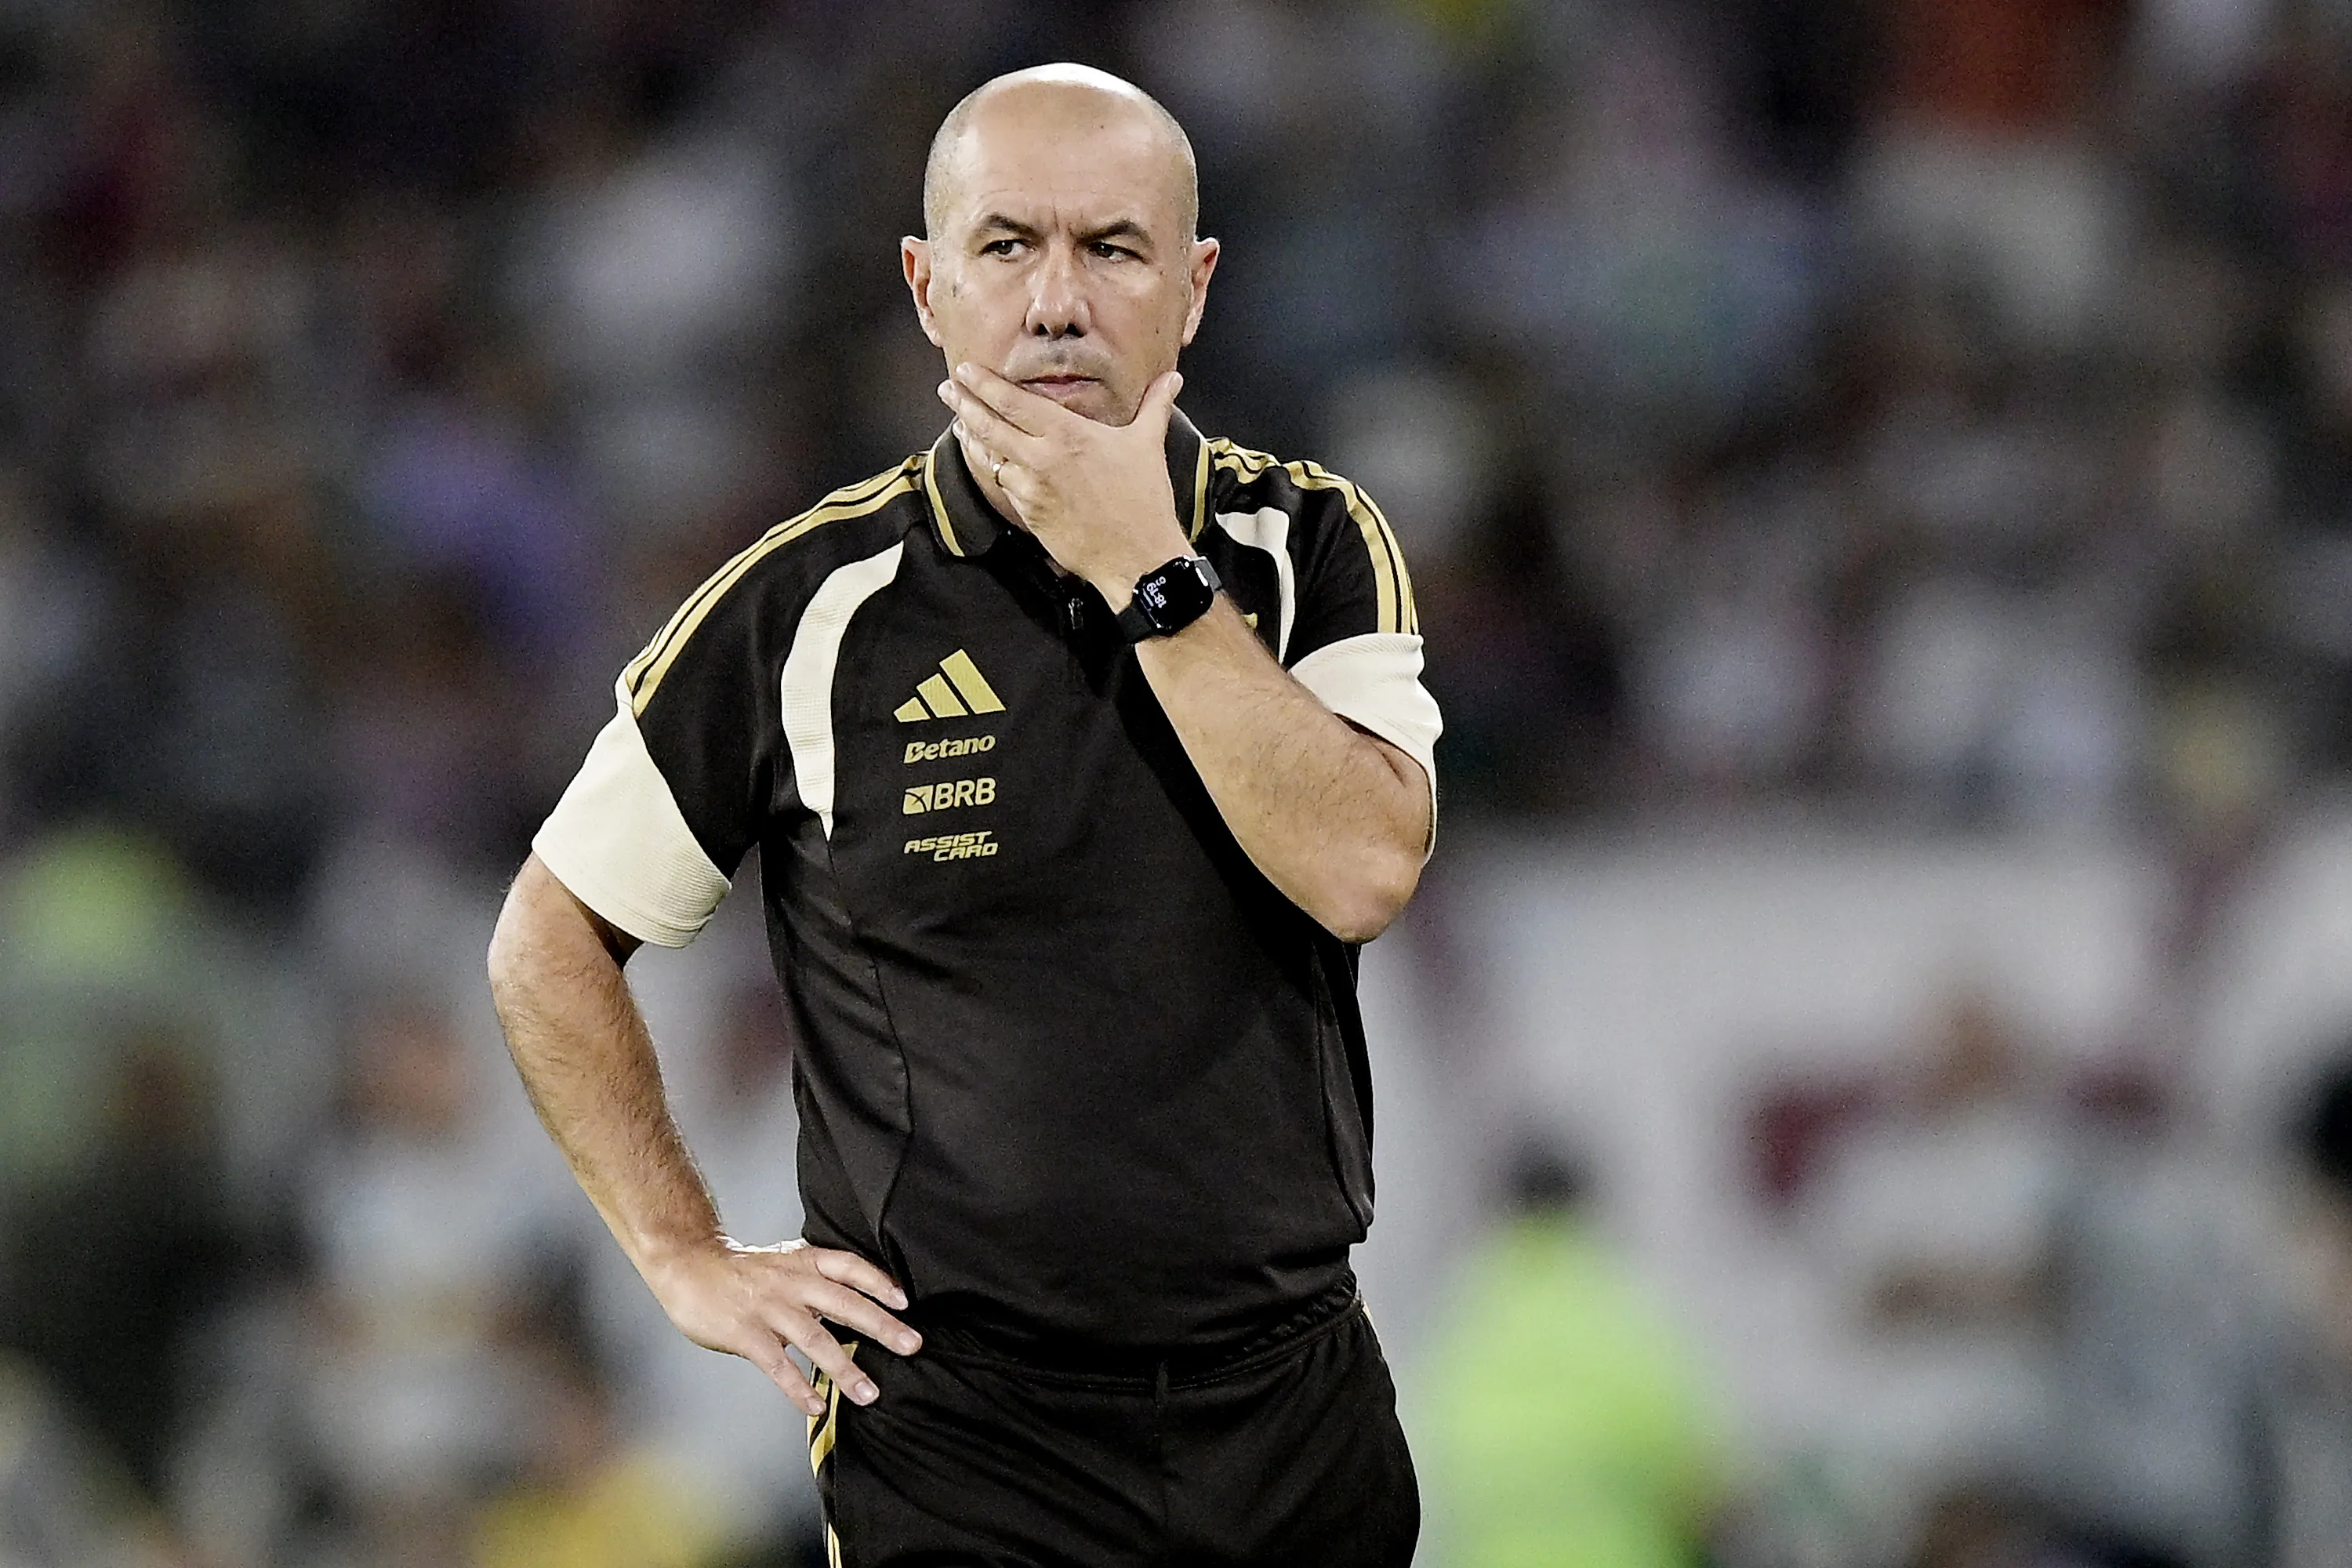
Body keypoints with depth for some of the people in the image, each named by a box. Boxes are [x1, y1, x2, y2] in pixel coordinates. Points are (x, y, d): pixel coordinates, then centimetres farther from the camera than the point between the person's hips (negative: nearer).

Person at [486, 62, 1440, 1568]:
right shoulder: (813, 608, -5)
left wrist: (1146, 571, -19)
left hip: (1296, 1406, 2)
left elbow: (1364, 872, -19)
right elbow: (547, 943, 5)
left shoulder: (1310, 546, -1)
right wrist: (689, 1257, -1)